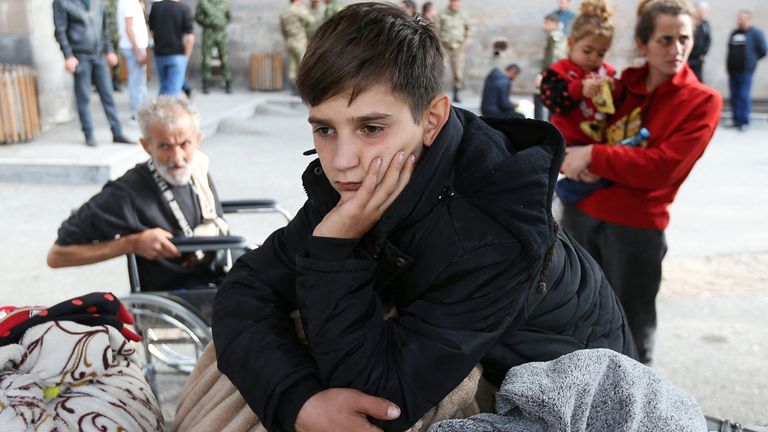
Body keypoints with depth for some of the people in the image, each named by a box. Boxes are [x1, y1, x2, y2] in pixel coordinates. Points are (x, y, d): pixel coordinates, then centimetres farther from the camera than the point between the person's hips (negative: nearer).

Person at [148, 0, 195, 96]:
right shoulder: (184, 9, -12)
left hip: (159, 54, 4)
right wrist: (186, 55, -1)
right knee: (173, 89, -1)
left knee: (164, 87, 19)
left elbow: (152, 32, 9)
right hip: (177, 55, -4)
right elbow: (190, 37, -14)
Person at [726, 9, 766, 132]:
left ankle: (744, 122, -3)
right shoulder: (734, 33, 13)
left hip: (746, 71, -6)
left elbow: (762, 51, -1)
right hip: (733, 70, 6)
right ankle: (736, 120, 15)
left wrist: (751, 60, 4)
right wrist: (734, 61, 8)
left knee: (744, 96, -7)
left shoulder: (755, 33, -3)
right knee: (734, 97, 7)